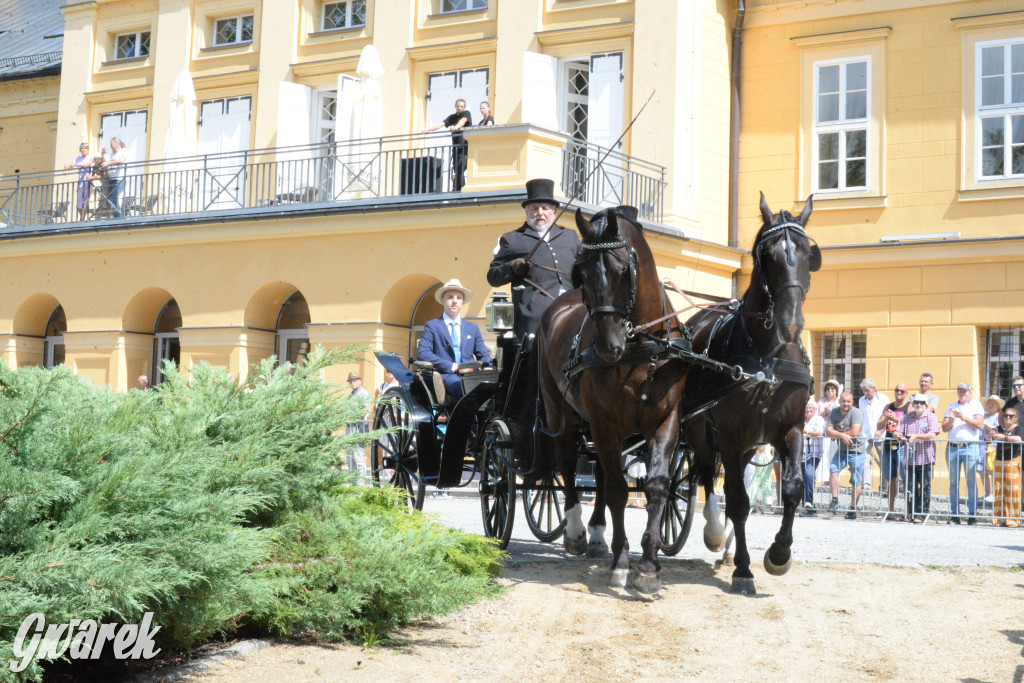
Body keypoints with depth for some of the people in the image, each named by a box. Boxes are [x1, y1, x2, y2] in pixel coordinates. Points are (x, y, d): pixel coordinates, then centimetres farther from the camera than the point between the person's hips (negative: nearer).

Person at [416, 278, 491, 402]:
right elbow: (422, 353, -1)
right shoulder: (432, 326, 14)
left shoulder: (473, 328, 26)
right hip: (445, 376, -4)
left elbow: (483, 355, 23)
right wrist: (450, 366, -11)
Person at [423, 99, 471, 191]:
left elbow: (463, 121, -18)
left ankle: (456, 189, -18)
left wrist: (456, 127, -40)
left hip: (466, 146, -5)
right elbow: (441, 124, 7)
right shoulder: (452, 117, 18)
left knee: (460, 169, -17)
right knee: (456, 170, 1)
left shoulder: (466, 114, 4)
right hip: (456, 148, 5)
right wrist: (428, 129, -10)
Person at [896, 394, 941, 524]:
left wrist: (917, 436, -18)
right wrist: (898, 435, -12)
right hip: (910, 458, 4)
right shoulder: (907, 417, 14)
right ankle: (912, 511, 15)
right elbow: (897, 432, 11)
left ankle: (922, 514, 3)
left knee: (925, 488, -1)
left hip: (926, 459, -4)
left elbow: (933, 435, -10)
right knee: (911, 487, 5)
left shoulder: (931, 417, 2)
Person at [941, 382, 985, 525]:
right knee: (953, 482, 3)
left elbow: (978, 423, -6)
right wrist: (951, 419, -8)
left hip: (970, 447, -3)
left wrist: (964, 417, -17)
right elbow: (944, 428, 11)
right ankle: (954, 515, 7)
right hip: (952, 447, 3)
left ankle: (973, 514, -2)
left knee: (972, 482, -5)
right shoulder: (951, 407, 17)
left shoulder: (976, 405, 8)